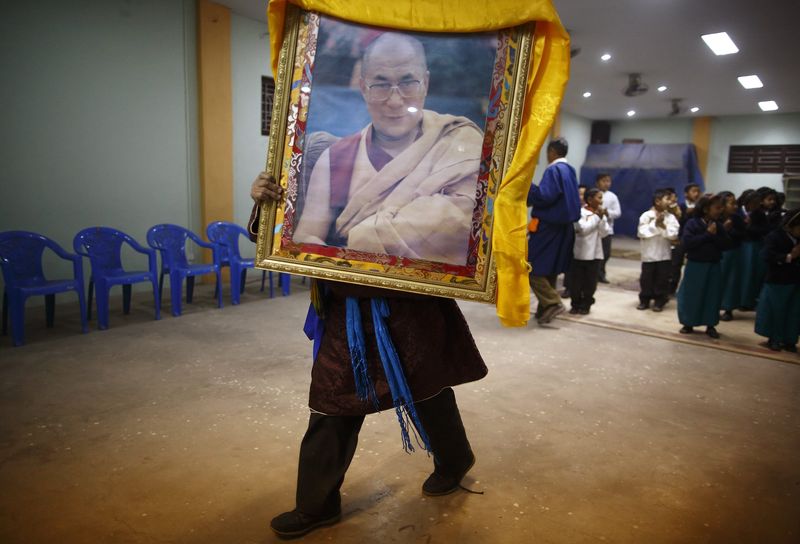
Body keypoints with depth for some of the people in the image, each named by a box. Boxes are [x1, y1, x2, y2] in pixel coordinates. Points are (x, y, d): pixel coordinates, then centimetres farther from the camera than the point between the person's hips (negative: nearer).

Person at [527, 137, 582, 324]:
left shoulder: (554, 170, -13)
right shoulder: (570, 171, 15)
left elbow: (544, 196, -23)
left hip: (549, 226, -9)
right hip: (562, 226, 9)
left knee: (531, 267, -4)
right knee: (548, 269, 14)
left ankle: (552, 302, -10)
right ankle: (546, 308, 17)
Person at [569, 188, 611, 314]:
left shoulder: (601, 214, 7)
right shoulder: (580, 212, -6)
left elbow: (604, 233, 0)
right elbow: (583, 229, -18)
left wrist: (602, 218, -11)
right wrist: (596, 216, -12)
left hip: (594, 254, 4)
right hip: (579, 253, -3)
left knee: (590, 282, 8)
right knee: (576, 281, 4)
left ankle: (586, 305, 21)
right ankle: (576, 304, 19)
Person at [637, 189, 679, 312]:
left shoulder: (671, 217, 0)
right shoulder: (646, 216, -6)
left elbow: (673, 235, -7)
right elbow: (642, 233, -14)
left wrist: (664, 226, -18)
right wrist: (655, 224, -17)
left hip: (664, 255, 2)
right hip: (649, 254, -2)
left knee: (662, 279, 7)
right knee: (646, 278, 7)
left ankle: (659, 301, 19)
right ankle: (644, 300, 20)